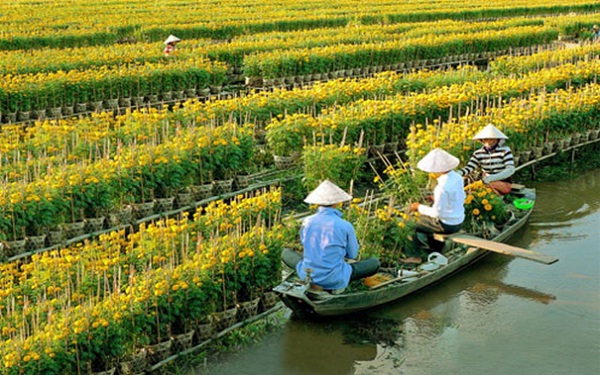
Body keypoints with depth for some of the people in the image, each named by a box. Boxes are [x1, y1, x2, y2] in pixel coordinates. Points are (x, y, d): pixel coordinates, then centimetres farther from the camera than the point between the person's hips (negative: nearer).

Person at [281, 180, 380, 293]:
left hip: (308, 276, 2)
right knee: (375, 263, 17)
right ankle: (336, 285, 7)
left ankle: (312, 283, 13)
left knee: (286, 253, 30)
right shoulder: (345, 226, -13)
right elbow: (352, 254, 3)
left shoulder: (307, 222, -5)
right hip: (335, 281, -2)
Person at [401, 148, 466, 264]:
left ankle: (414, 255, 21)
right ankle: (430, 244, 37)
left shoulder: (442, 187, -29)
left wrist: (419, 207, -10)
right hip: (459, 221, 8)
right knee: (423, 216, 27)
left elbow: (438, 212, -24)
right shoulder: (457, 177, -3)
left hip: (447, 225, -8)